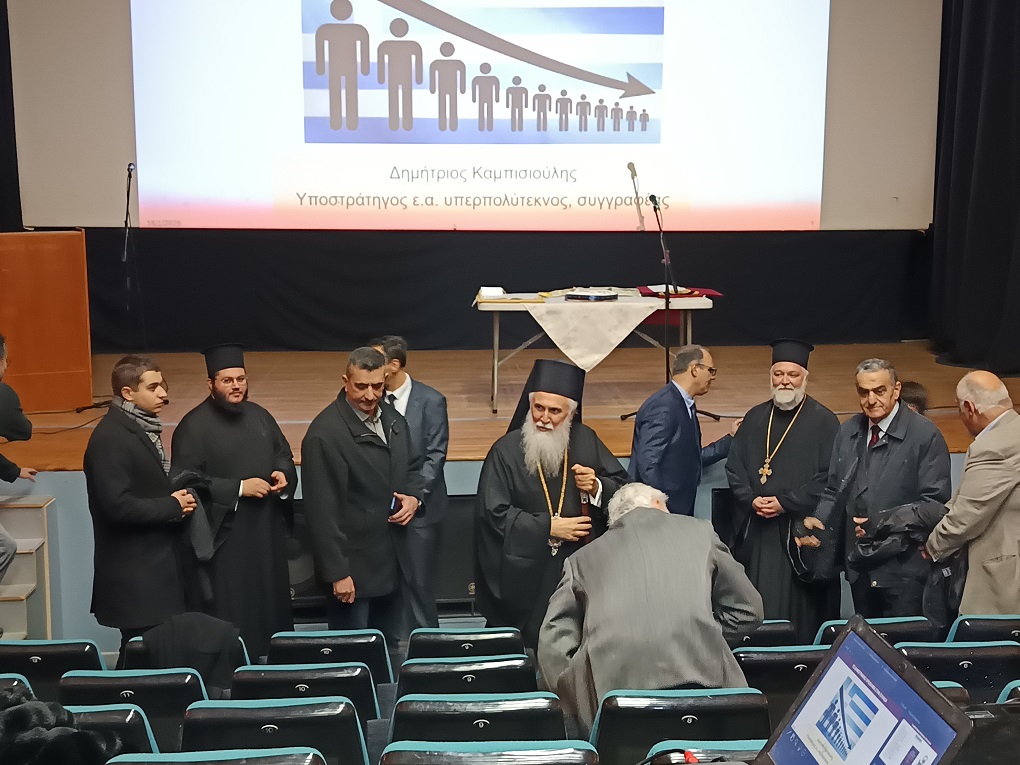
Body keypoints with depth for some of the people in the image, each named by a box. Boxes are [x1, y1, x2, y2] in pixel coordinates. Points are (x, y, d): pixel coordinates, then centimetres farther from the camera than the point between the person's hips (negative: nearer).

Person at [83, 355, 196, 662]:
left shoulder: (143, 428, 12)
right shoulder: (110, 438, -18)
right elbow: (118, 505, -25)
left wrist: (178, 499, 3)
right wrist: (173, 506, -14)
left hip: (158, 566, 9)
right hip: (135, 576, -9)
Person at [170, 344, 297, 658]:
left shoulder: (259, 415, 10)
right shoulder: (193, 426, -9)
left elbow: (285, 455, 20)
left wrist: (283, 474, -4)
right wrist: (238, 488, -19)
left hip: (267, 529, 6)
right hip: (225, 535, -6)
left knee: (271, 605, 11)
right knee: (231, 620, -2)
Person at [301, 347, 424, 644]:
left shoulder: (393, 419, 6)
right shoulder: (325, 434, -18)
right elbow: (322, 510, -19)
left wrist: (414, 497, -2)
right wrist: (337, 573, -19)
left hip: (392, 561, 7)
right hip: (353, 566, -7)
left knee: (390, 649, 17)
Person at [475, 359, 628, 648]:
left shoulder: (586, 440, 3)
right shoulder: (506, 451, -7)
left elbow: (623, 488, 6)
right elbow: (492, 512, -12)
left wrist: (597, 487, -16)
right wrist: (548, 527, -14)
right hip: (524, 572, -2)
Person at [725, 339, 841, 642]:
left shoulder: (823, 421, -2)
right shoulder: (755, 418, 13)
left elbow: (830, 477, -9)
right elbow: (734, 466, 10)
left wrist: (785, 502, -14)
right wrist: (752, 500, -7)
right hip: (756, 531, 4)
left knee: (800, 614, -1)